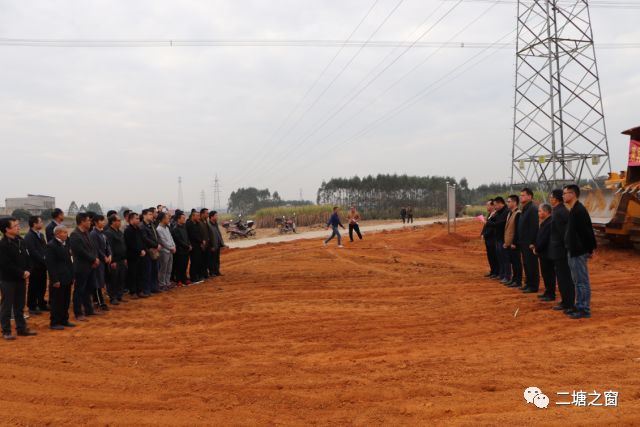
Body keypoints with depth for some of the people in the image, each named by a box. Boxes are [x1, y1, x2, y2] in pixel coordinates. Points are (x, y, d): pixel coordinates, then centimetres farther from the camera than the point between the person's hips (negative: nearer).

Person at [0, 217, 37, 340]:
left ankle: (21, 328, 24)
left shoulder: (20, 241, 5)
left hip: (21, 279, 7)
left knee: (19, 306, 15)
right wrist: (22, 273, -15)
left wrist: (27, 272, -4)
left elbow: (26, 257, 11)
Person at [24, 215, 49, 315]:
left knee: (42, 286, 13)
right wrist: (44, 260, -18)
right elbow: (33, 252, -19)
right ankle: (32, 307, 11)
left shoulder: (41, 235, 13)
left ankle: (41, 304, 24)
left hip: (42, 265, 7)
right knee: (33, 287, 2)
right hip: (34, 266, -7)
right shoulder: (29, 236, -13)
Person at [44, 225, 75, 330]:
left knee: (66, 301, 13)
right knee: (57, 301, 0)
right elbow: (50, 264, -16)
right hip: (58, 279, -8)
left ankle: (64, 320, 23)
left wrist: (72, 276, 14)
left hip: (67, 278, 8)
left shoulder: (66, 244, 12)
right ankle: (54, 323, 9)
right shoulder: (51, 246, -13)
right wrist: (55, 280, -19)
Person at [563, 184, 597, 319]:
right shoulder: (574, 210, 13)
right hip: (574, 251, 10)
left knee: (582, 281, -4)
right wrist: (591, 248, 16)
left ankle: (585, 310, 1)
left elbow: (587, 231, -20)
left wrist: (590, 249, -14)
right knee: (577, 281, 16)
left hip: (579, 252, -10)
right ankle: (579, 307, 24)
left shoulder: (579, 210, -18)